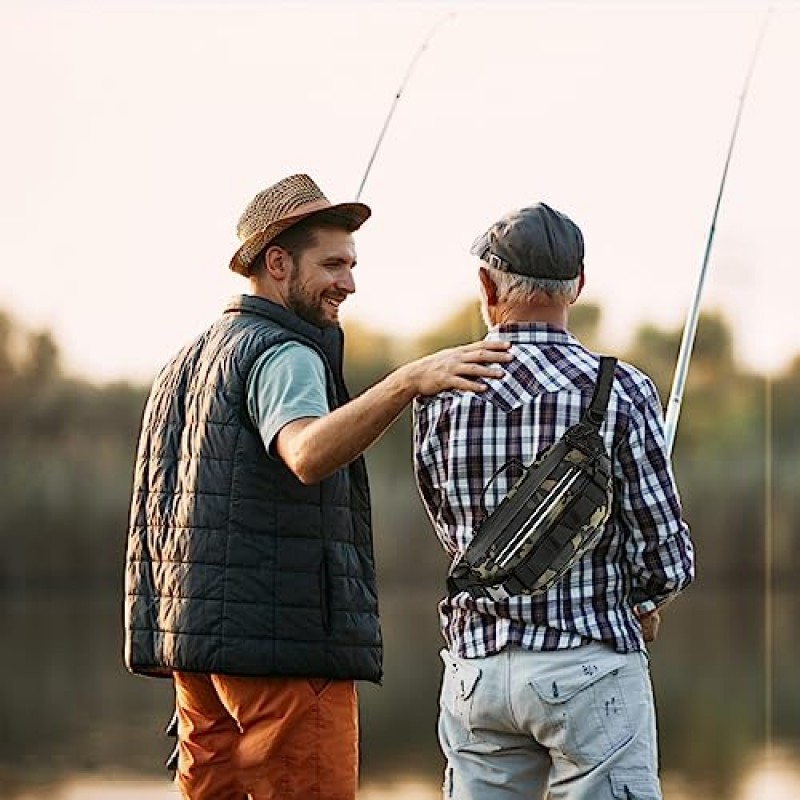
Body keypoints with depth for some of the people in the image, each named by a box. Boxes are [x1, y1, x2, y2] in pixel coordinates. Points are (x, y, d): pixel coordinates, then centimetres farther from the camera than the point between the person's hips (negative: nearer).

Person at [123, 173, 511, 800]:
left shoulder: (194, 359, 21)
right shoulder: (282, 355, -9)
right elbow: (308, 455, -32)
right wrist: (409, 382, -44)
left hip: (193, 635, 10)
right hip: (282, 639, -9)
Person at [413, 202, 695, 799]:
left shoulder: (440, 396, 3)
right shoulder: (620, 390, -9)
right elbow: (667, 556, -8)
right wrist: (643, 603, 16)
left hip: (474, 666, 4)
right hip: (590, 664, -4)